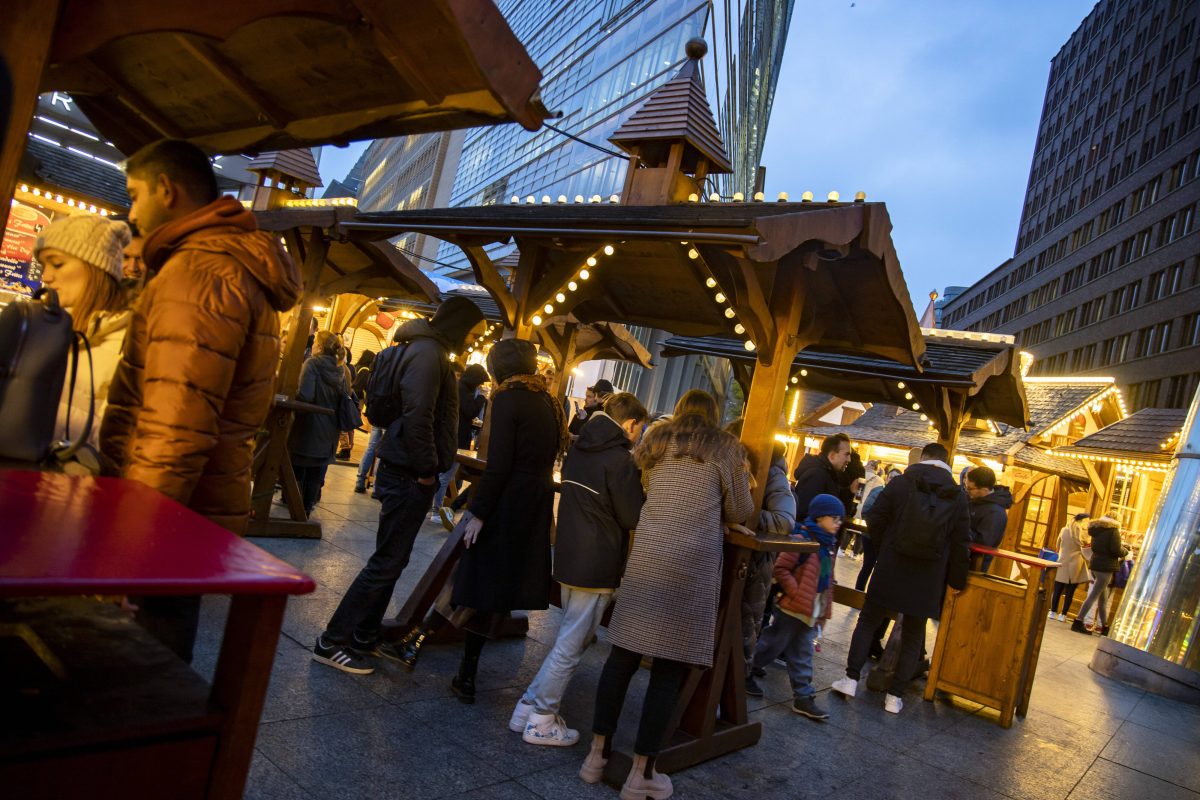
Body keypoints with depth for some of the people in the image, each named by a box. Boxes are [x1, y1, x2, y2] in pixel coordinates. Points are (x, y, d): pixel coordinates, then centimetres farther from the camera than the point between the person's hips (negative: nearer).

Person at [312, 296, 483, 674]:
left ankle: (364, 636, 27)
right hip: (409, 475, -10)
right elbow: (417, 417, -26)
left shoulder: (429, 351, 16)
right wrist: (427, 469, -18)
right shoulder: (428, 353, -16)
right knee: (387, 562, -3)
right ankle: (332, 642, 7)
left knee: (392, 559, 16)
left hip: (409, 473, 10)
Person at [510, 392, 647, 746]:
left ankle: (528, 708, 25)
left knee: (568, 638, 21)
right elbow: (632, 518, -13)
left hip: (569, 557, 9)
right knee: (571, 645, 4)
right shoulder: (620, 460, -17)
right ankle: (541, 722, 14)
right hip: (597, 566, -8)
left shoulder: (580, 448, 8)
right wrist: (643, 490, 4)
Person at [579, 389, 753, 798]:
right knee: (670, 666, 3)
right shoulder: (725, 449, 7)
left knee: (623, 654, 10)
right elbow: (741, 512, 11)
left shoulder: (656, 440, 16)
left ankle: (597, 753, 18)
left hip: (646, 554, 4)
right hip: (692, 562, -3)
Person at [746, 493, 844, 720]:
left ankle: (803, 696, 18)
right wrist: (796, 593, -20)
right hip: (793, 607, -8)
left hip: (812, 612, 8)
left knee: (802, 656, 12)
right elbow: (780, 568, -19)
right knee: (772, 646, 5)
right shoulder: (802, 539, -16)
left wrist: (825, 606, 13)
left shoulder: (829, 544, 11)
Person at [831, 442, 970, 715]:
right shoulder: (958, 496, -1)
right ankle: (894, 695, 14)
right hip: (928, 580, 1)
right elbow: (962, 543, 0)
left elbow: (874, 521, -3)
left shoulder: (899, 483, -6)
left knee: (868, 621, 14)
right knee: (913, 636, 13)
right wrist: (956, 580, 11)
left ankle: (851, 678, 10)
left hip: (890, 571, -1)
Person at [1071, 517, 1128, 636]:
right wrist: (1125, 551, 6)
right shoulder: (1114, 530, -8)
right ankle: (1078, 622, -7)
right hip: (1106, 567, -8)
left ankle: (1105, 627, 19)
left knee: (1103, 598, 15)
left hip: (1095, 564, 8)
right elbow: (1116, 550, -15)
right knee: (1093, 596, -6)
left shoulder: (1097, 529, 15)